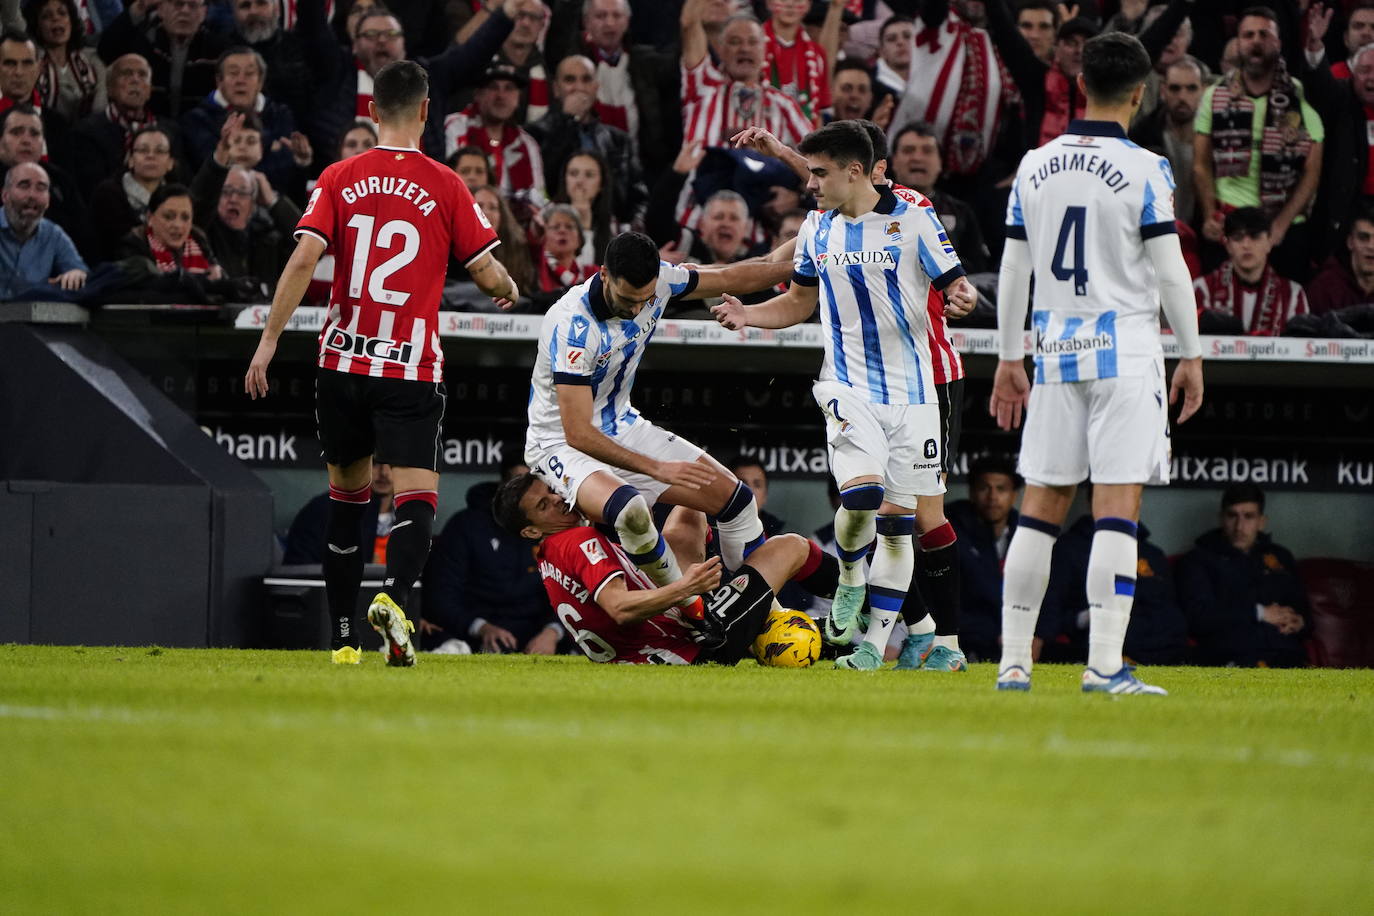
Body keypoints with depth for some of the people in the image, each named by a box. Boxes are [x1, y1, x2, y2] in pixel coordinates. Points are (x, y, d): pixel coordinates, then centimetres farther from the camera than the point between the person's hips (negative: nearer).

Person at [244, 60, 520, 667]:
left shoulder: (340, 179, 2)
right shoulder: (444, 186, -2)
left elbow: (303, 260, -8)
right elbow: (487, 273, 1)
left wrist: (269, 341, -6)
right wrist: (509, 288, 24)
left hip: (343, 362, 3)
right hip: (412, 368, -3)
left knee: (347, 496, 17)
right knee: (416, 498, -7)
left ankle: (343, 639, 19)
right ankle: (394, 597, -36)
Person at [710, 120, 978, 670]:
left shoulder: (913, 218, -5)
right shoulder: (818, 227, 8)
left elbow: (953, 284, -2)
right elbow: (800, 300, 21)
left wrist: (963, 297, -26)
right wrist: (748, 314, 4)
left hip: (911, 391, -1)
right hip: (848, 387, 1)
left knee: (897, 521, 1)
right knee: (861, 491, -22)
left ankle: (874, 643, 9)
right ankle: (850, 582, 7)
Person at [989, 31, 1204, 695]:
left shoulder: (1035, 167, 6)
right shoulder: (1144, 171, -8)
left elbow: (1012, 272, 9)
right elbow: (1170, 271, -7)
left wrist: (1009, 360, 17)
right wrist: (1192, 357, 2)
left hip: (1055, 352, 4)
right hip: (1125, 350, -4)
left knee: (1041, 506, 9)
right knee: (1117, 508, -6)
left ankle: (1013, 662, 7)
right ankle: (1104, 665, -11)